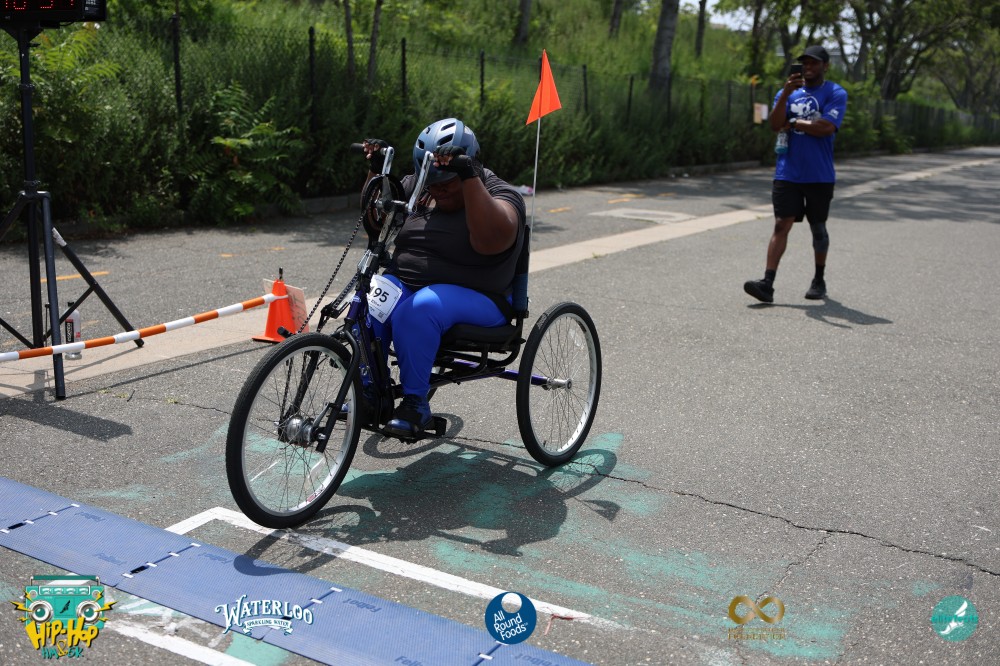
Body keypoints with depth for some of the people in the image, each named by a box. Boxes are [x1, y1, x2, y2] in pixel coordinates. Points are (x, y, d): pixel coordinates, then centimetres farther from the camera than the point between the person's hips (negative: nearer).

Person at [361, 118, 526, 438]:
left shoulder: (500, 196, -7)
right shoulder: (417, 187, 12)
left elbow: (491, 239, -28)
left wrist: (469, 177, -32)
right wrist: (377, 171, 1)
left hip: (473, 299, -5)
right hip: (403, 284, 6)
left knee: (418, 308, -35)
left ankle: (415, 402, -23)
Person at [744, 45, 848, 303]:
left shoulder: (836, 94, -1)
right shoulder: (788, 92, 10)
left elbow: (825, 128, -16)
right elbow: (775, 125, -5)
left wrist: (793, 123, -6)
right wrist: (785, 94, -17)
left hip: (819, 176, -2)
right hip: (787, 173, 2)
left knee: (818, 229, 10)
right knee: (781, 225, -7)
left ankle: (819, 280, 26)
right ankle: (767, 283, -14)